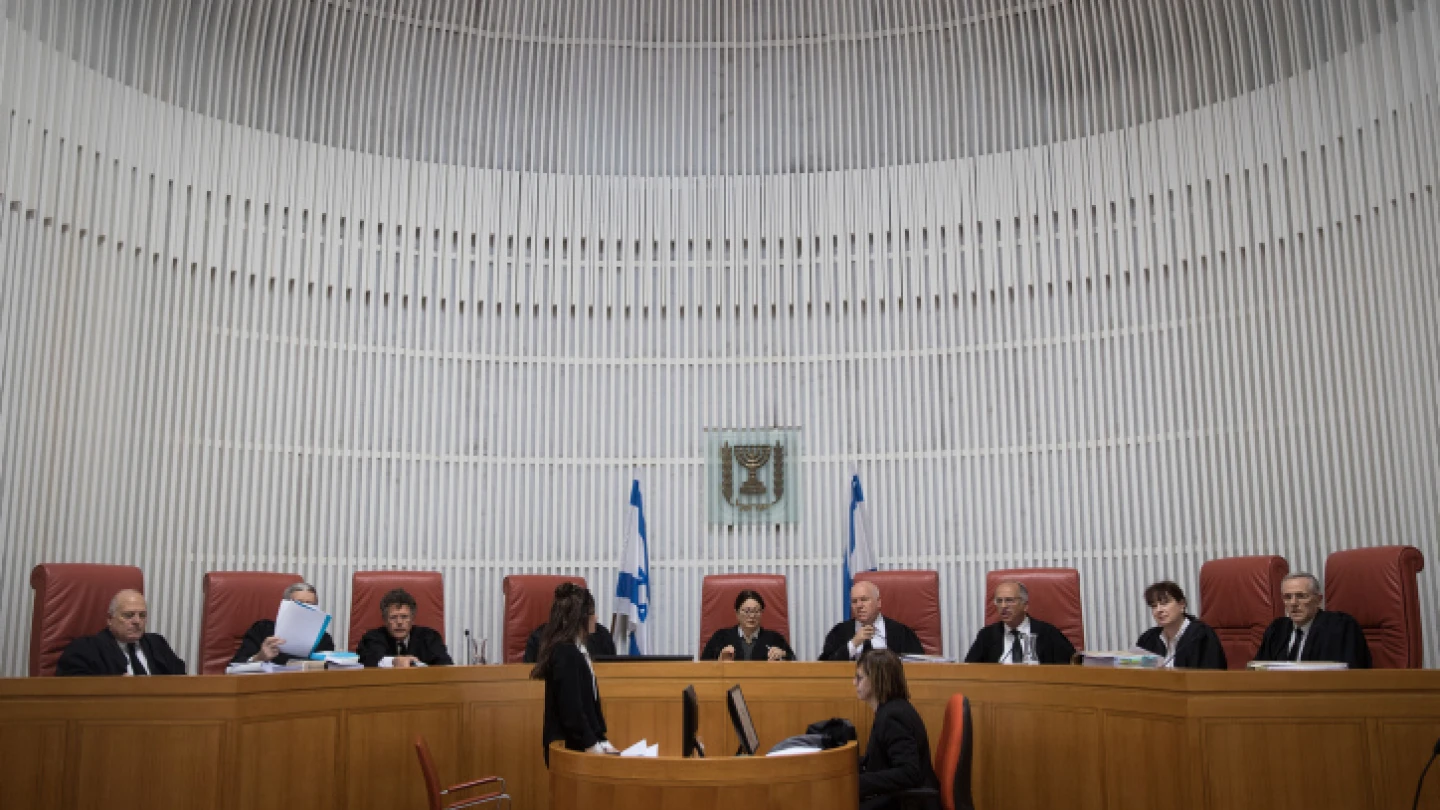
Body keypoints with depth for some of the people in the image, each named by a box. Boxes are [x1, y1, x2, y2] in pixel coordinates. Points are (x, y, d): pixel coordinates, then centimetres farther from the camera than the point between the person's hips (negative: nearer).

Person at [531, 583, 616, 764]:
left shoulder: (574, 651, 13)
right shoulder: (566, 653, -15)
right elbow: (570, 708, -19)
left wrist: (601, 740, 12)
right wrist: (592, 745, -15)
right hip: (568, 747, -9)